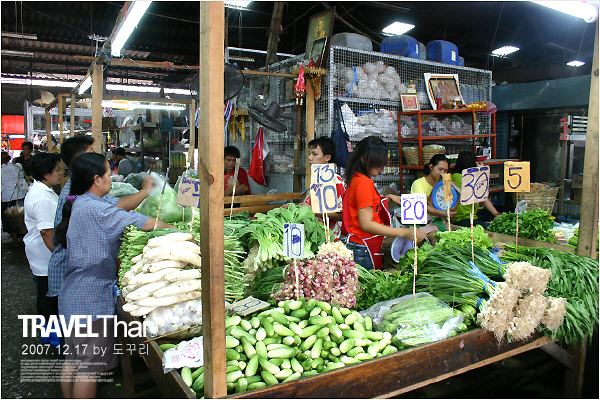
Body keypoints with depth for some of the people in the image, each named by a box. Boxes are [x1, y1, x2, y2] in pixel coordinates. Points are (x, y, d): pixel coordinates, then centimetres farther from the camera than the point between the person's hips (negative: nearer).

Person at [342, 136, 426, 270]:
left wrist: (388, 197, 18)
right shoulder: (364, 182, -18)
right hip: (362, 248, -10)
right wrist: (403, 233, -29)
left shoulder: (356, 179, 11)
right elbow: (366, 224, -25)